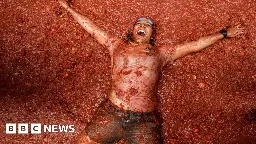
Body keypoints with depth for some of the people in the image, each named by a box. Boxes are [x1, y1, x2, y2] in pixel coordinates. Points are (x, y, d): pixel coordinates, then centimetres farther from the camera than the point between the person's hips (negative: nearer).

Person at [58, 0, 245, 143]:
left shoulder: (161, 52, 14)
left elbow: (195, 45, 15)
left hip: (144, 121, 0)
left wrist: (224, 33, 18)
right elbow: (91, 27, 21)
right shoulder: (117, 44, 16)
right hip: (111, 113, 1)